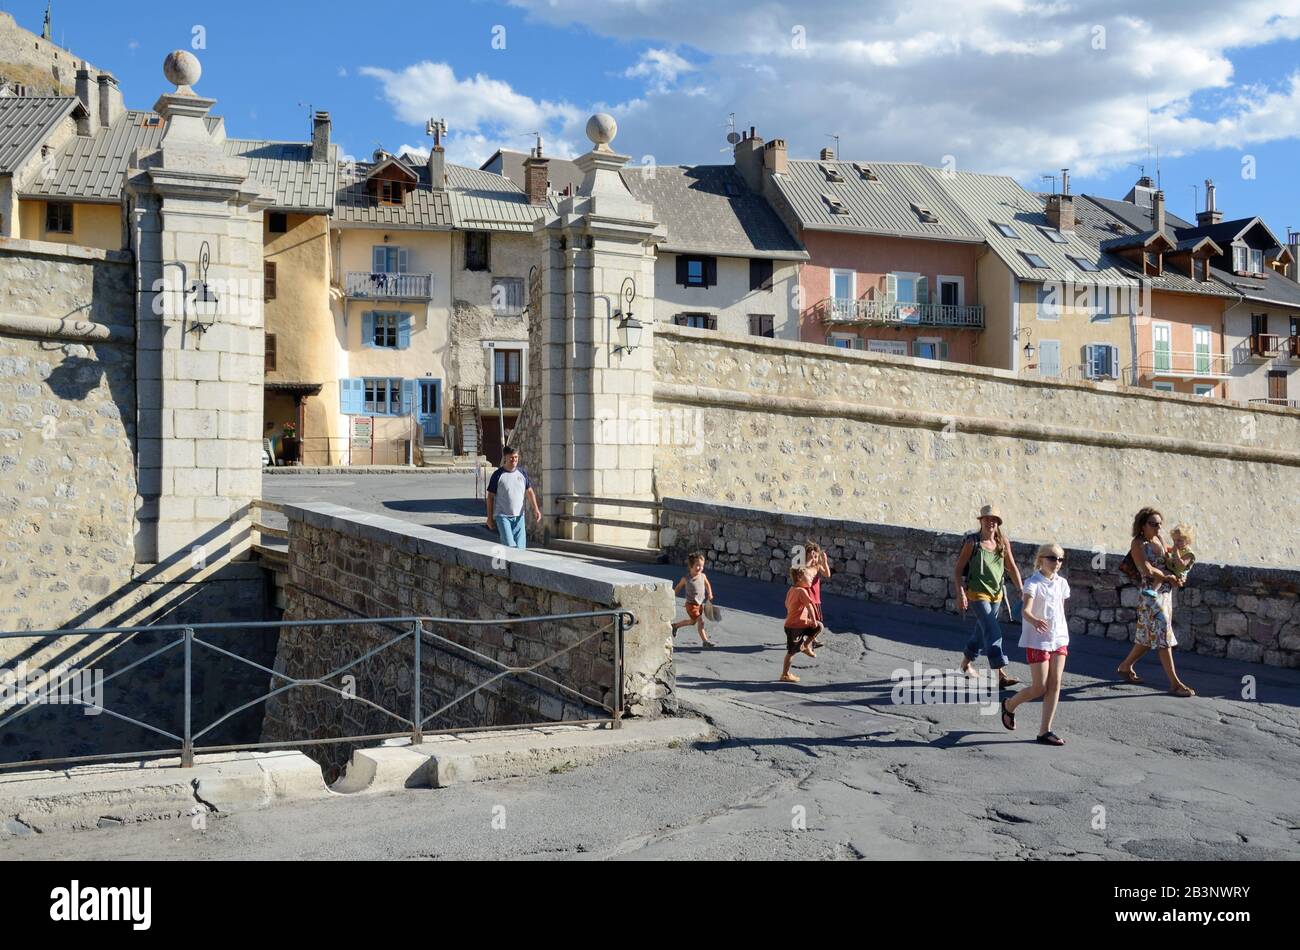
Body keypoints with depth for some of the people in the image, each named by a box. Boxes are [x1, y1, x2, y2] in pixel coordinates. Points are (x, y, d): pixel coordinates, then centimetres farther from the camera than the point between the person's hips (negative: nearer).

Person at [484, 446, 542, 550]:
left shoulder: (522, 473, 7)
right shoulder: (498, 475, -5)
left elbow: (529, 491, 9)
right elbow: (490, 497, 0)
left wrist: (535, 509, -6)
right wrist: (490, 518, -1)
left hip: (519, 517, 4)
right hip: (502, 516, -4)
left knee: (520, 547, 3)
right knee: (510, 546, -16)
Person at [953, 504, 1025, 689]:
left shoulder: (1003, 542, 2)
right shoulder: (972, 542, -12)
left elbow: (1012, 568, 8)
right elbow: (957, 569, -9)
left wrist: (1022, 591, 1)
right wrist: (960, 593, -19)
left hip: (996, 593, 6)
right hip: (976, 593, -6)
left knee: (982, 631, 18)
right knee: (993, 632, -16)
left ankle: (966, 663, 39)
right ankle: (1001, 675, -21)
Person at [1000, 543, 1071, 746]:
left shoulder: (1062, 583, 8)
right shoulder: (1033, 583, -13)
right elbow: (1026, 610, -26)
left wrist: (1063, 634, 18)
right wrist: (1035, 621, -46)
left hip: (1059, 639, 6)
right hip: (1037, 640, -6)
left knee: (1055, 685, 1)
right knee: (1040, 689, -3)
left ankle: (1045, 731, 6)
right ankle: (1009, 705, 24)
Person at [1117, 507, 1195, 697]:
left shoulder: (1159, 541, 13)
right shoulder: (1138, 544, -9)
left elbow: (1170, 563, 15)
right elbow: (1148, 570, -17)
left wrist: (1179, 576, -5)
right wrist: (1170, 577, -8)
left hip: (1165, 592, 8)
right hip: (1150, 593, -8)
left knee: (1148, 636, 14)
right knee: (1162, 634, -8)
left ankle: (1125, 666, 31)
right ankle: (1174, 682, -6)